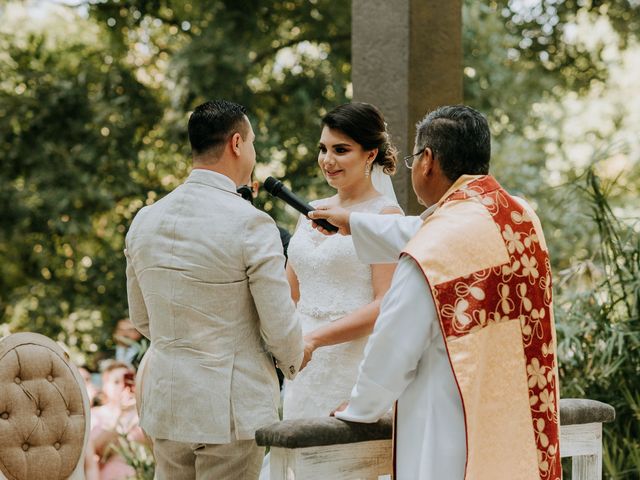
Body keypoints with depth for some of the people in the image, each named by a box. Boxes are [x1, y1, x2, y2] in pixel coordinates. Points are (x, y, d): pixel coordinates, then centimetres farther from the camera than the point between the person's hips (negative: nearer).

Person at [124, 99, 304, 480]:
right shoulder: (251, 224, -15)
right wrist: (293, 361, 11)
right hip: (232, 409, -5)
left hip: (165, 405, 6)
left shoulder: (145, 220, 4)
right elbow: (280, 329, -11)